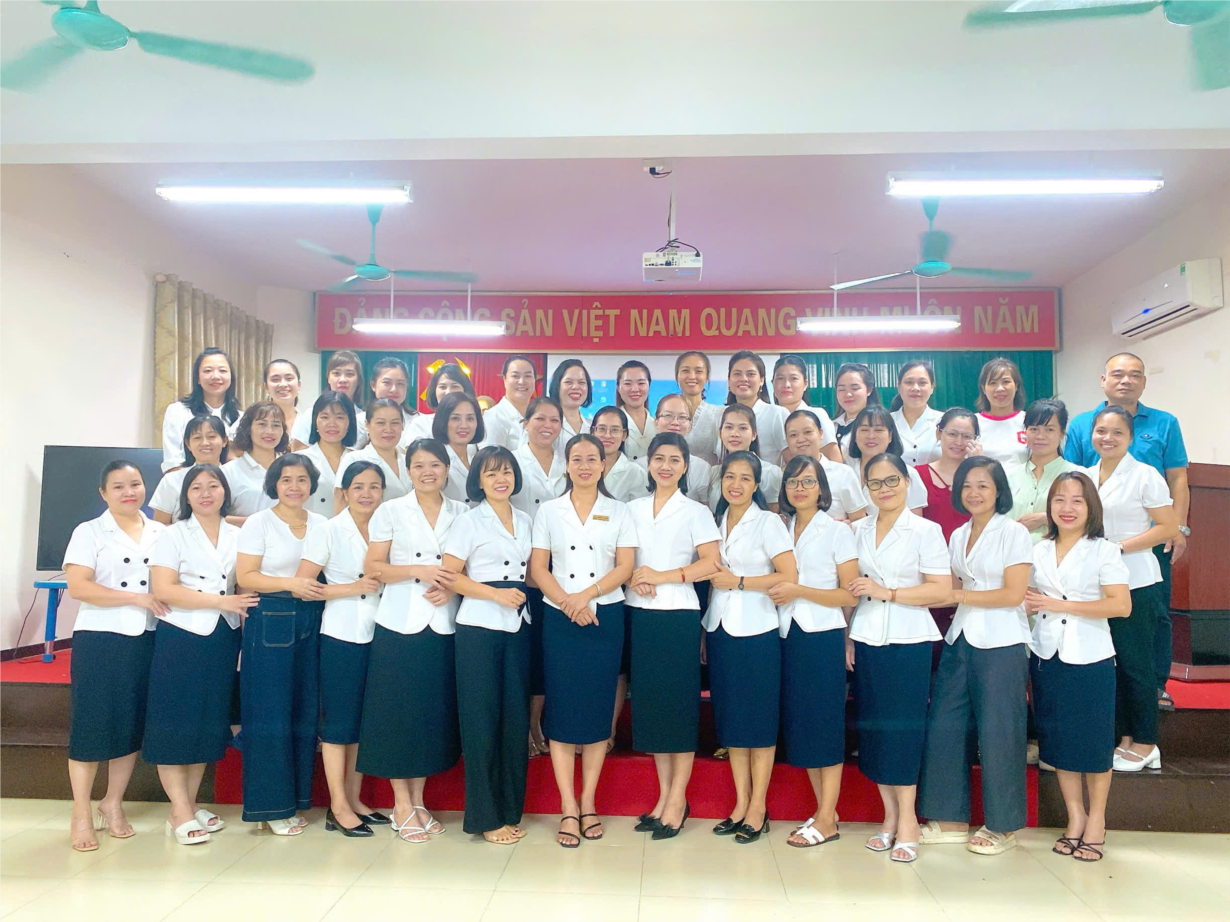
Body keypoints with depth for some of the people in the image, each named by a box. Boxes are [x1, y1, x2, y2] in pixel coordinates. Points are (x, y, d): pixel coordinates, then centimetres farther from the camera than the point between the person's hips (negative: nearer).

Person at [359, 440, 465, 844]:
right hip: (399, 625, -2)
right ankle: (402, 806, 15)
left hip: (444, 625, 2)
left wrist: (452, 587, -10)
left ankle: (418, 800, 21)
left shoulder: (461, 512, 10)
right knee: (399, 713, 1)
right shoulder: (390, 511, 5)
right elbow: (373, 567, -1)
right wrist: (418, 570, -14)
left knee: (435, 714, 6)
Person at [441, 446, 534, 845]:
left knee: (516, 717, 6)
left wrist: (523, 593, 3)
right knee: (482, 719, -1)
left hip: (518, 627, 5)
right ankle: (485, 817, 11)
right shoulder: (469, 521, -1)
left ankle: (510, 811, 19)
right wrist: (497, 594, -16)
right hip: (479, 628, -4)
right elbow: (450, 575, -8)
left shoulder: (525, 521, 13)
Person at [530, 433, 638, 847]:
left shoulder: (618, 512, 7)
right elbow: (538, 568, 1)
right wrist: (567, 603, -13)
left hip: (606, 617, 0)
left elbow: (625, 566, -1)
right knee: (562, 708, -1)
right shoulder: (549, 511, 8)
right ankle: (568, 808, 7)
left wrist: (586, 595, -14)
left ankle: (588, 802, 15)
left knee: (598, 707, 4)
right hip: (559, 620, 0)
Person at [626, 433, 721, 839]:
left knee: (679, 703, -1)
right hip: (641, 614, 4)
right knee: (649, 702, 7)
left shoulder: (695, 512, 0)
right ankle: (664, 795, 17)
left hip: (678, 614, -4)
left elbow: (710, 562, -9)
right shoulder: (633, 509, 12)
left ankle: (678, 799, 9)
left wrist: (662, 576, -15)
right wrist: (633, 577, -9)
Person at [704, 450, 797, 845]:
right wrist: (704, 633, 11)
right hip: (720, 631, 6)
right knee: (729, 719, 9)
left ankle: (758, 808, 12)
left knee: (759, 720, 2)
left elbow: (789, 576, -12)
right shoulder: (716, 522, 12)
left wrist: (738, 581, -14)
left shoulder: (769, 522, -4)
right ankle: (740, 804, 19)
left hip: (756, 633, -5)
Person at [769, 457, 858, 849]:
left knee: (824, 723, -1)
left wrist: (800, 591, -18)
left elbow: (850, 595, -9)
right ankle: (823, 810, 21)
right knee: (798, 722, 8)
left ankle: (827, 820, 10)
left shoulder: (837, 531, -4)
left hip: (823, 636, -5)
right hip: (789, 636, 5)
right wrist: (778, 592, -1)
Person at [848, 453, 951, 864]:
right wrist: (846, 637, 8)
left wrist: (886, 592, -15)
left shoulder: (925, 530, -2)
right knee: (872, 728, 5)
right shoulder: (858, 530, 10)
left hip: (908, 642, -4)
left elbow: (942, 590, -9)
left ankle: (907, 819, 10)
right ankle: (890, 816, 18)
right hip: (866, 641, 4)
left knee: (902, 729, -2)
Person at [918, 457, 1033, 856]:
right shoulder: (957, 536, 13)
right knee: (943, 726, 4)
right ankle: (952, 819, 18)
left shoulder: (1014, 532, -5)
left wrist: (960, 595, -9)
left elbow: (1013, 594, -11)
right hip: (960, 640, 6)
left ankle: (1002, 826, 18)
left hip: (1001, 644, -6)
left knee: (998, 733, 1)